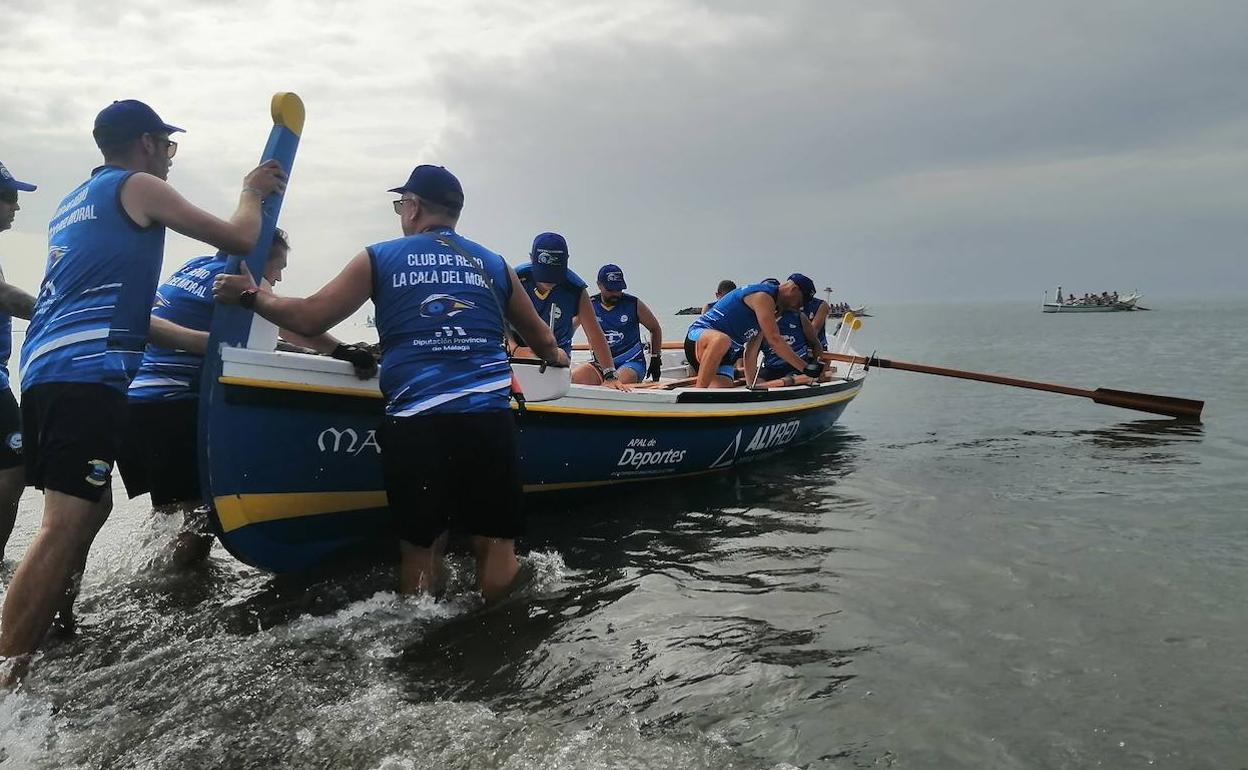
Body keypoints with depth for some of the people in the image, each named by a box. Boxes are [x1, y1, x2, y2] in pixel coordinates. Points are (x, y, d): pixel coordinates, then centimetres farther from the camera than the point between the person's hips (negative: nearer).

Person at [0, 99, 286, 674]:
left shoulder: (75, 203, 28)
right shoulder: (138, 187, 2)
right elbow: (239, 240, 2)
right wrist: (252, 191, 22)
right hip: (87, 375, -10)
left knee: (90, 508, 19)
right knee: (65, 527, -13)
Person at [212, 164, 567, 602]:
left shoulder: (379, 258, 9)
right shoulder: (494, 265, 15)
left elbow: (309, 320, 6)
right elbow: (543, 342, 25)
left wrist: (250, 296, 24)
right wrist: (557, 357, 48)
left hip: (413, 424, -1)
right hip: (489, 422, 1)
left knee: (419, 548, 13)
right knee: (496, 546, 9)